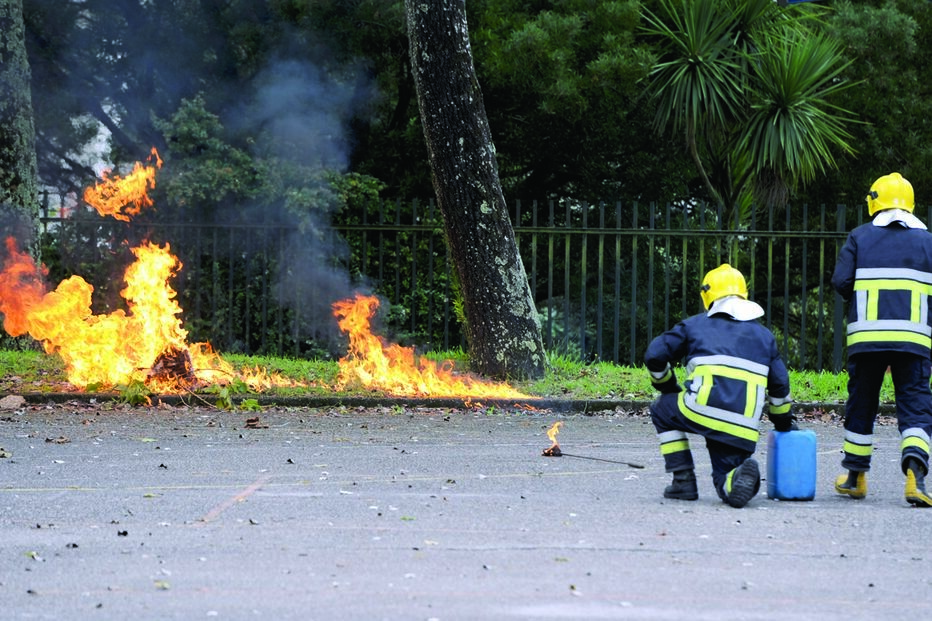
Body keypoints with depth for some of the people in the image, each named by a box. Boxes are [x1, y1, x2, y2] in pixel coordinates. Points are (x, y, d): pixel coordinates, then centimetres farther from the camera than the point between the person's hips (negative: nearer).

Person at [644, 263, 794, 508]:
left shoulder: (694, 325, 14)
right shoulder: (764, 335, 23)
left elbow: (655, 355, 11)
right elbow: (780, 385, 22)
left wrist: (667, 387, 30)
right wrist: (784, 422, 37)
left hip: (701, 413, -3)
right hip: (742, 430, 3)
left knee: (663, 410, 30)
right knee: (726, 481, 17)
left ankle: (683, 481, 18)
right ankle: (742, 475, -22)